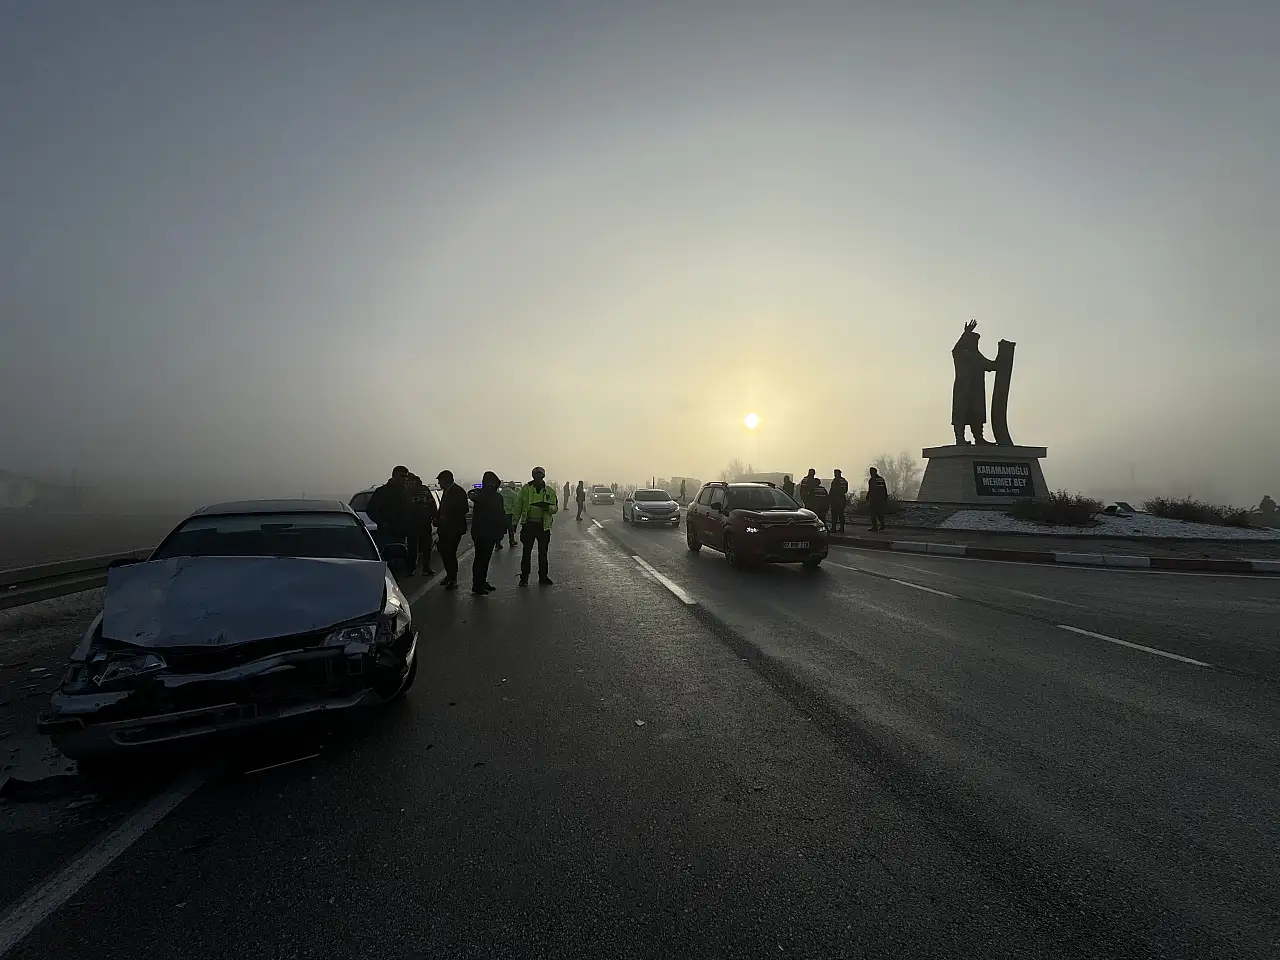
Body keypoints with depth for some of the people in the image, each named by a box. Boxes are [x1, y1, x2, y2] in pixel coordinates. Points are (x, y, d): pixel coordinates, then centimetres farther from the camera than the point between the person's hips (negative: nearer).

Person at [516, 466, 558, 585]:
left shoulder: (550, 491, 5)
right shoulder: (526, 488, 3)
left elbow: (555, 507, 6)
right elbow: (518, 506, 7)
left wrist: (548, 507, -17)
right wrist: (515, 522, 5)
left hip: (544, 525, 1)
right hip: (529, 524, -1)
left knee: (543, 553, 9)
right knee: (527, 552, 1)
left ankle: (543, 577, 20)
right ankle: (524, 577, 11)